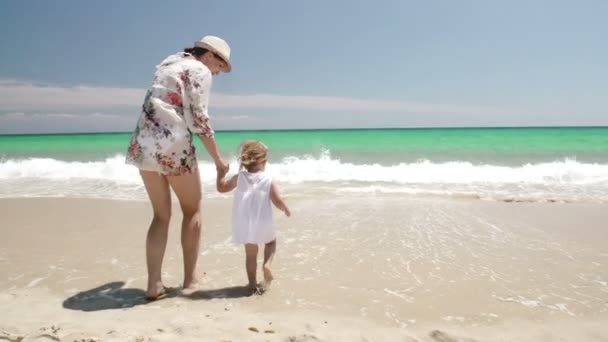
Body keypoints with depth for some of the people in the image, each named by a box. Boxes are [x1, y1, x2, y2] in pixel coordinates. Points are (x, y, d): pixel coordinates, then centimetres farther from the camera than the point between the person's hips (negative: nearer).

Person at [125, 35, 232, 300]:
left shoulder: (168, 63, 23)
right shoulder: (200, 71, -2)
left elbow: (157, 106, 17)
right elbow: (199, 119, -9)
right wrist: (218, 159, -4)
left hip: (143, 144, 7)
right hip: (173, 145, -7)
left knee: (161, 215, 13)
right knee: (192, 210, 11)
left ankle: (154, 285, 10)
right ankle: (190, 279, 17)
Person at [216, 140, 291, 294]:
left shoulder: (239, 177, 1)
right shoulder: (269, 180, -6)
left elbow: (221, 187, 12)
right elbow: (277, 201, -9)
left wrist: (221, 174, 27)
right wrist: (286, 210, 10)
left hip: (244, 224, 2)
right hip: (263, 223, -2)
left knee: (250, 254, 14)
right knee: (271, 242, 26)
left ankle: (253, 284, 15)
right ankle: (267, 263, 0)